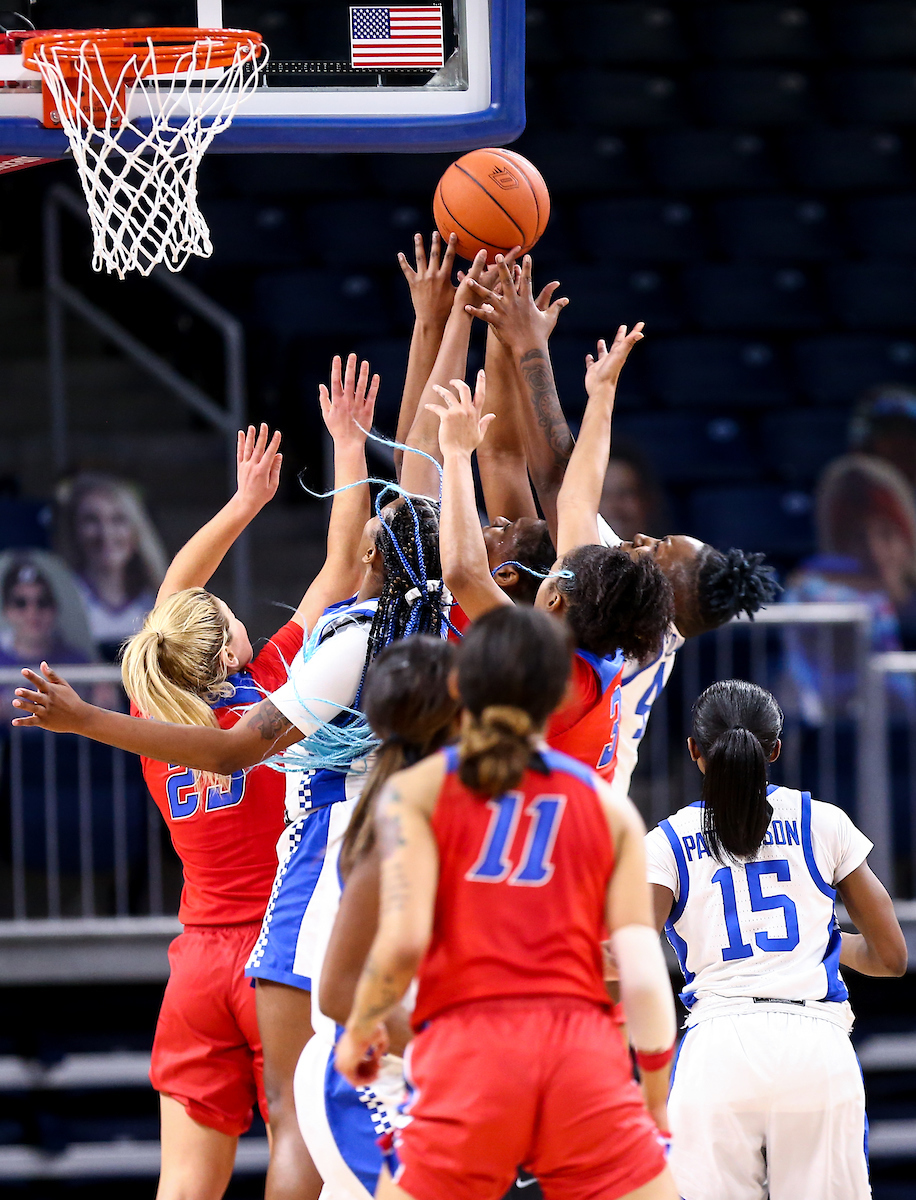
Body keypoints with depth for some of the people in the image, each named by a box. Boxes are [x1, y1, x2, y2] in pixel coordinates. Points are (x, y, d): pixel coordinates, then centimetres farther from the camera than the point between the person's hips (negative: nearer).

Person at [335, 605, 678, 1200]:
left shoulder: (417, 790, 8)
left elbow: (404, 939, -7)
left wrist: (360, 1028, 11)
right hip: (586, 1051, 1)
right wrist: (660, 1104, 15)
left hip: (466, 1049, -1)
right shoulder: (609, 806, 13)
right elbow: (643, 973, 5)